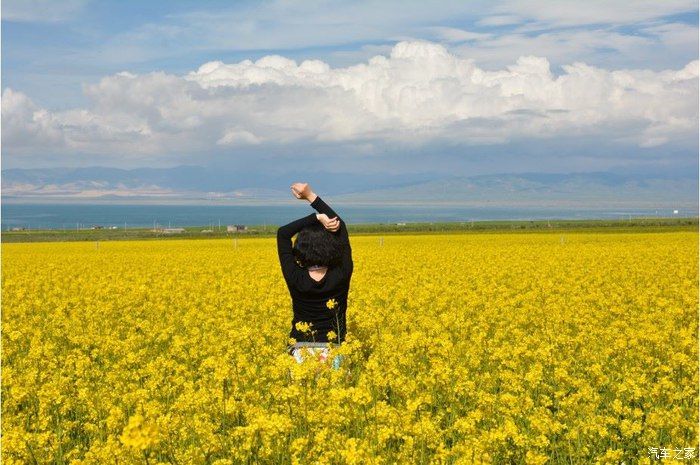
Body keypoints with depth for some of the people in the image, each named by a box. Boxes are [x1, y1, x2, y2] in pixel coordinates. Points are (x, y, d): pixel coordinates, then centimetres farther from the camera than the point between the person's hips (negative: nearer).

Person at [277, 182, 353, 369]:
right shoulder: (341, 277, -11)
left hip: (300, 352, 0)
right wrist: (310, 196, -2)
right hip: (331, 351, 1)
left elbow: (282, 234, -5)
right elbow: (340, 227, -2)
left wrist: (317, 217, -11)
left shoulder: (295, 279, -13)